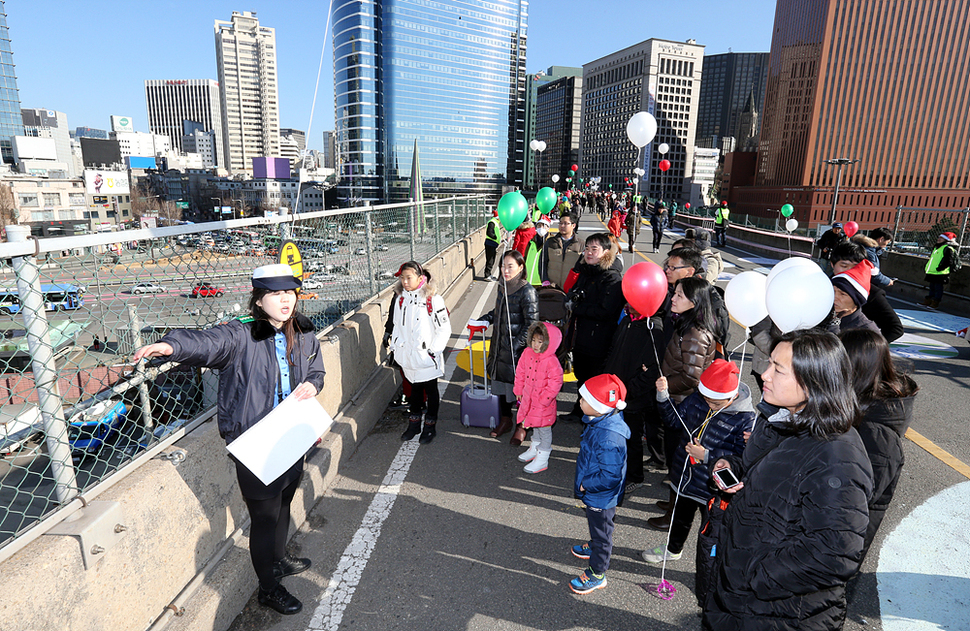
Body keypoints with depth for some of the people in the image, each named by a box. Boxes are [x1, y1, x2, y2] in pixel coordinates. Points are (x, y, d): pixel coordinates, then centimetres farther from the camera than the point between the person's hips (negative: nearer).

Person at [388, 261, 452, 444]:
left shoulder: (433, 300, -15)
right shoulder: (401, 299, 3)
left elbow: (444, 329, -12)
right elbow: (397, 325, 16)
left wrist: (433, 351, -13)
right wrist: (395, 347, 11)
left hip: (427, 356, -5)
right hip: (408, 355, 5)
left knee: (430, 390, 10)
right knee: (414, 388, 18)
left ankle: (430, 426, 25)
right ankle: (414, 423, 33)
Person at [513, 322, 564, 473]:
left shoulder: (551, 361, -26)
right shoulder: (527, 353, -5)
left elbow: (555, 383, -22)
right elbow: (520, 372, 8)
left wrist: (544, 398, -19)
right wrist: (519, 390, 13)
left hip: (544, 402, -7)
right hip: (529, 398, 7)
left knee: (544, 428, 8)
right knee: (535, 425, 26)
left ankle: (542, 458, 22)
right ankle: (535, 448, 46)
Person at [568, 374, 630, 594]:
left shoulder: (609, 438, -39)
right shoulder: (600, 421, -10)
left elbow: (610, 476, -36)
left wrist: (585, 484, -21)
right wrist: (585, 483, 11)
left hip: (601, 496, -9)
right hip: (594, 493, 9)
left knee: (601, 531, 14)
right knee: (596, 526, 33)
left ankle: (597, 574, 35)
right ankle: (595, 547, 59)